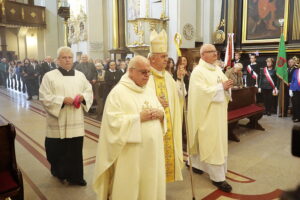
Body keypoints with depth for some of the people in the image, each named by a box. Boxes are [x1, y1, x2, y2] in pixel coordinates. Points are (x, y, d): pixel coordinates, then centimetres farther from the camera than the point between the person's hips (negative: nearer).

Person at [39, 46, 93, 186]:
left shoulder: (80, 75, 9)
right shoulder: (49, 76, -3)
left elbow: (89, 91, 10)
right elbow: (44, 97, -8)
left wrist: (82, 96, -11)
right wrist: (62, 100, -19)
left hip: (76, 121, 3)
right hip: (58, 121, -2)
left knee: (76, 149, 4)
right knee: (58, 149, 8)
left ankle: (75, 176, 18)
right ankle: (59, 172, 33)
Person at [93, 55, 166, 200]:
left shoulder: (150, 91, 12)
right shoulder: (118, 92, -11)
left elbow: (161, 110, 15)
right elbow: (113, 121, -18)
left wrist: (160, 114, -8)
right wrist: (139, 117, -21)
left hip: (152, 149, 7)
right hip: (130, 152, -6)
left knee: (151, 184, 17)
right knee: (129, 187, 7)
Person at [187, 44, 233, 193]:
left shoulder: (217, 69, 13)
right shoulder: (198, 71, -12)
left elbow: (224, 84, 12)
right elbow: (203, 91, -22)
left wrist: (227, 86, -11)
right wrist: (221, 87, -19)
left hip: (219, 113, 9)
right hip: (207, 113, -9)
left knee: (218, 140, 16)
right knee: (212, 143, -3)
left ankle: (196, 163, 34)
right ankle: (217, 177, 8)